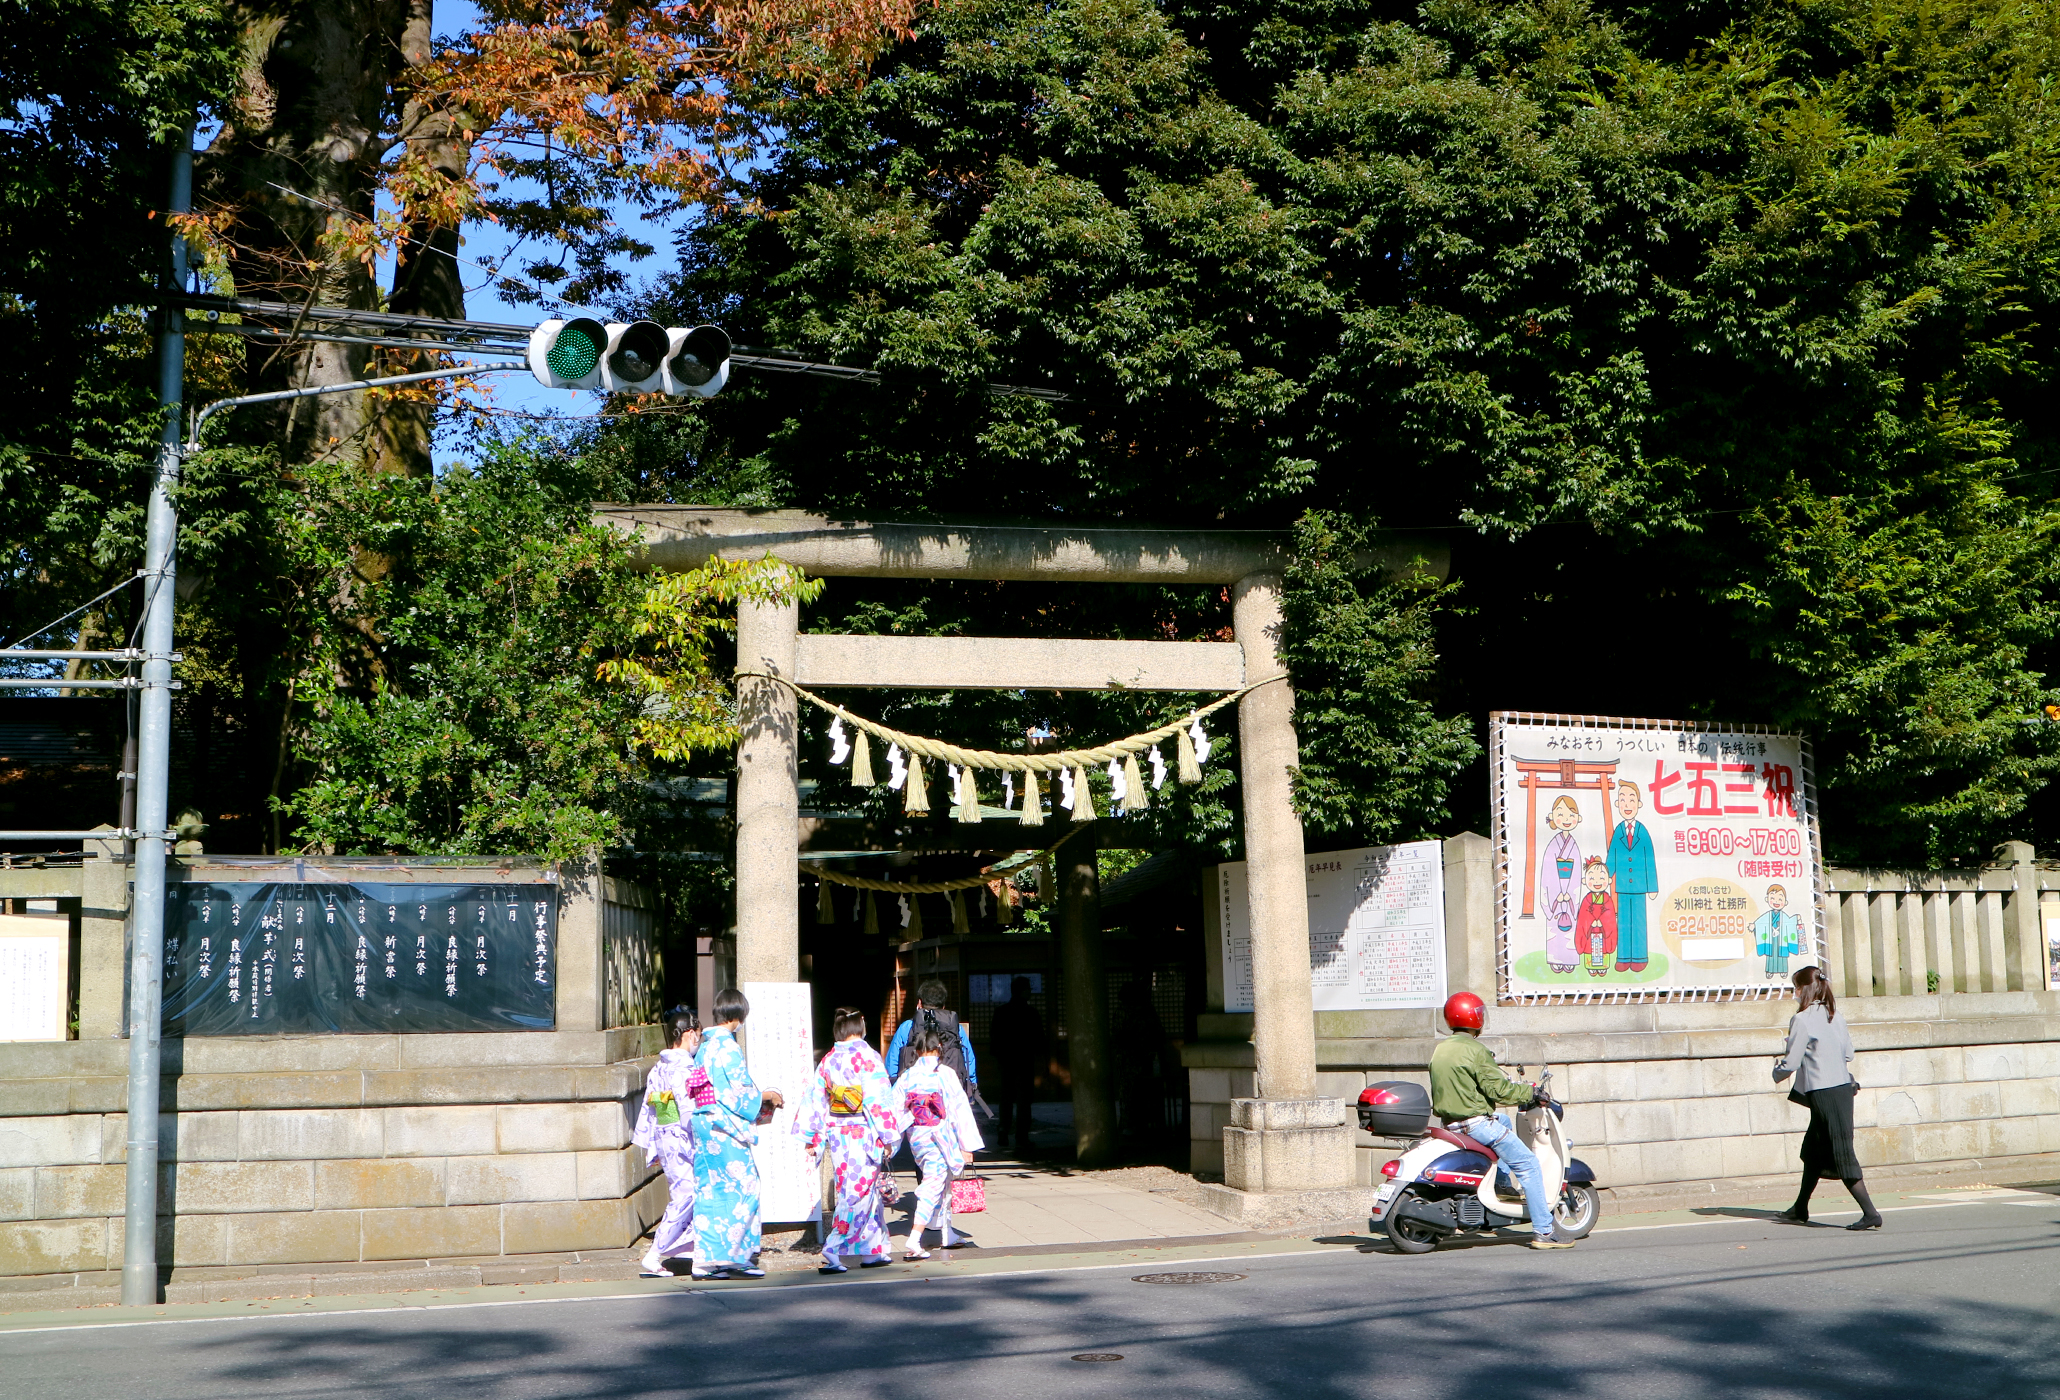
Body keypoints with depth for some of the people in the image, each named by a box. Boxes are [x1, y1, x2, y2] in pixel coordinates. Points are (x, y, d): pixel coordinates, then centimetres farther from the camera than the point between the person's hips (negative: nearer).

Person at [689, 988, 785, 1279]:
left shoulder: (703, 1046, 14)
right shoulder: (727, 1046, -13)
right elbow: (738, 1092, -15)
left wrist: (758, 1096, 23)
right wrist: (767, 1095, 2)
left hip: (702, 1124, 9)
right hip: (725, 1126, -9)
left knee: (710, 1191, 8)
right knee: (742, 1187, -2)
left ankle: (705, 1260, 8)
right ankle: (735, 1256, -2)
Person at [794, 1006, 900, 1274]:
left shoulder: (827, 1061, 5)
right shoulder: (867, 1057, -12)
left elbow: (816, 1100, 7)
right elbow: (878, 1099, -13)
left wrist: (813, 1139, 13)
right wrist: (887, 1136, -7)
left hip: (836, 1134, 6)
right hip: (863, 1134, -6)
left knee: (859, 1192, 16)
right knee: (858, 1194, -2)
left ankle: (873, 1251, 21)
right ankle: (832, 1252, -10)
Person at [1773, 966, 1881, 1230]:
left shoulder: (1802, 1020, -14)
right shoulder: (1836, 1016, 8)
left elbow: (1791, 1062, -12)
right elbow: (1848, 1054, 14)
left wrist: (1777, 1072, 9)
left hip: (1823, 1094, -8)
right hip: (1843, 1087, 8)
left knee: (1841, 1154, -5)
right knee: (1813, 1149, 18)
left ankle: (1870, 1213, -7)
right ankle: (1800, 1210, 29)